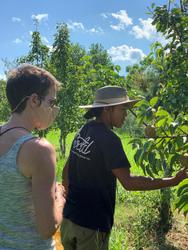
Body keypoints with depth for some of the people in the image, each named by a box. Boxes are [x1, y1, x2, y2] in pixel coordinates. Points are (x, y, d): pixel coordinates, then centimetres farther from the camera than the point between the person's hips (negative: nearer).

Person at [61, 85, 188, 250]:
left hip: (69, 216, 8)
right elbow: (128, 182, -25)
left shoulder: (83, 131, 5)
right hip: (91, 224, -7)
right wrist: (173, 181, -20)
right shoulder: (108, 139, -20)